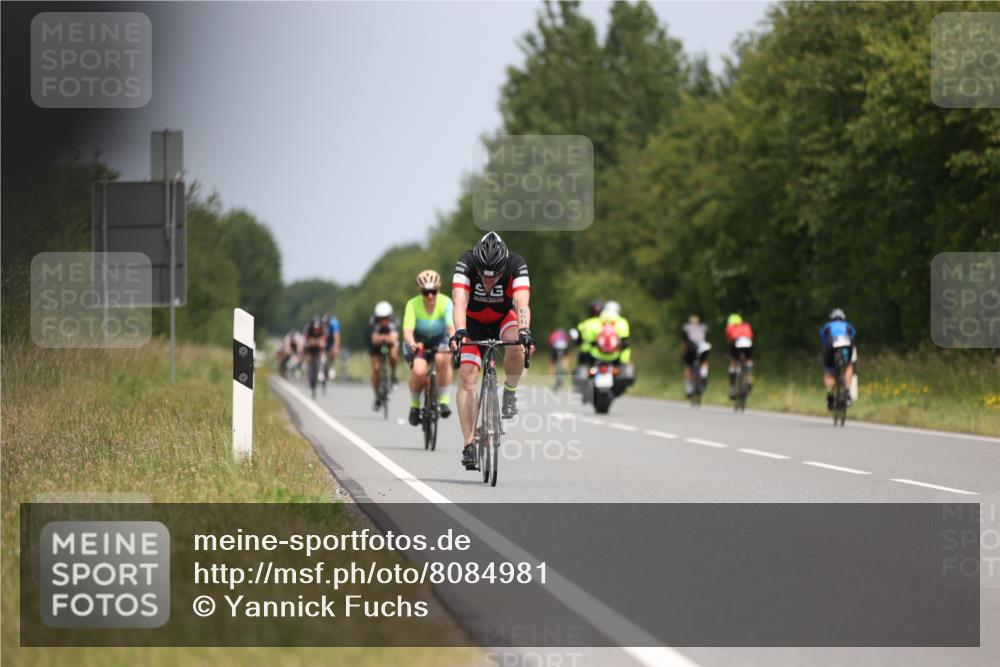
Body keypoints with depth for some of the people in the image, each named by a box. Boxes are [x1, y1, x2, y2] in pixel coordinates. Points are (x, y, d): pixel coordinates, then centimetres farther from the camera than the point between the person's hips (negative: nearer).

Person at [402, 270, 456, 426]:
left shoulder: (446, 303, -23)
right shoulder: (413, 305, -24)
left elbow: (452, 326, -36)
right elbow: (407, 331, -33)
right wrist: (412, 343, -56)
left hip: (440, 340, 1)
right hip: (418, 340, -1)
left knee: (442, 359, -35)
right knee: (419, 371, -29)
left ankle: (443, 400, -19)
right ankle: (414, 405, -2)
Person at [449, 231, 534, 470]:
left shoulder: (516, 265, -31)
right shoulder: (466, 263, -32)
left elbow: (522, 303, -42)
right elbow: (460, 302, -43)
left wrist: (525, 332, -59)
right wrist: (459, 332, -60)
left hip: (504, 318, 0)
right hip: (473, 322, 0)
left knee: (517, 344, -34)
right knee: (467, 377, -17)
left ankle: (510, 393, -9)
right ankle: (469, 444, -14)